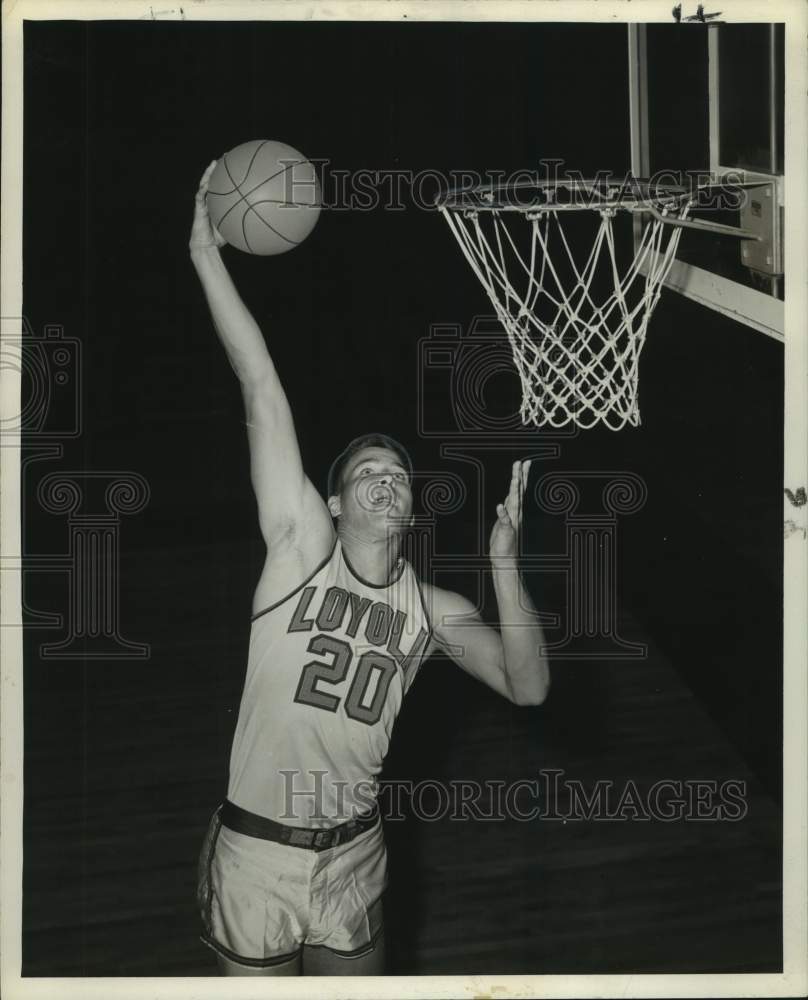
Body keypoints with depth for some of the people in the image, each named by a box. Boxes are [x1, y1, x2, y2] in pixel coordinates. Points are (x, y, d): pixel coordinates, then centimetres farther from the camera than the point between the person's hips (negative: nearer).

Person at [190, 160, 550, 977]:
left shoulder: (432, 609, 2)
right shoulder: (301, 547, -8)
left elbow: (528, 687, -11)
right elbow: (261, 391, -14)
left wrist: (504, 564, -23)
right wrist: (206, 254, -16)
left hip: (354, 857, 3)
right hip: (256, 852, -3)